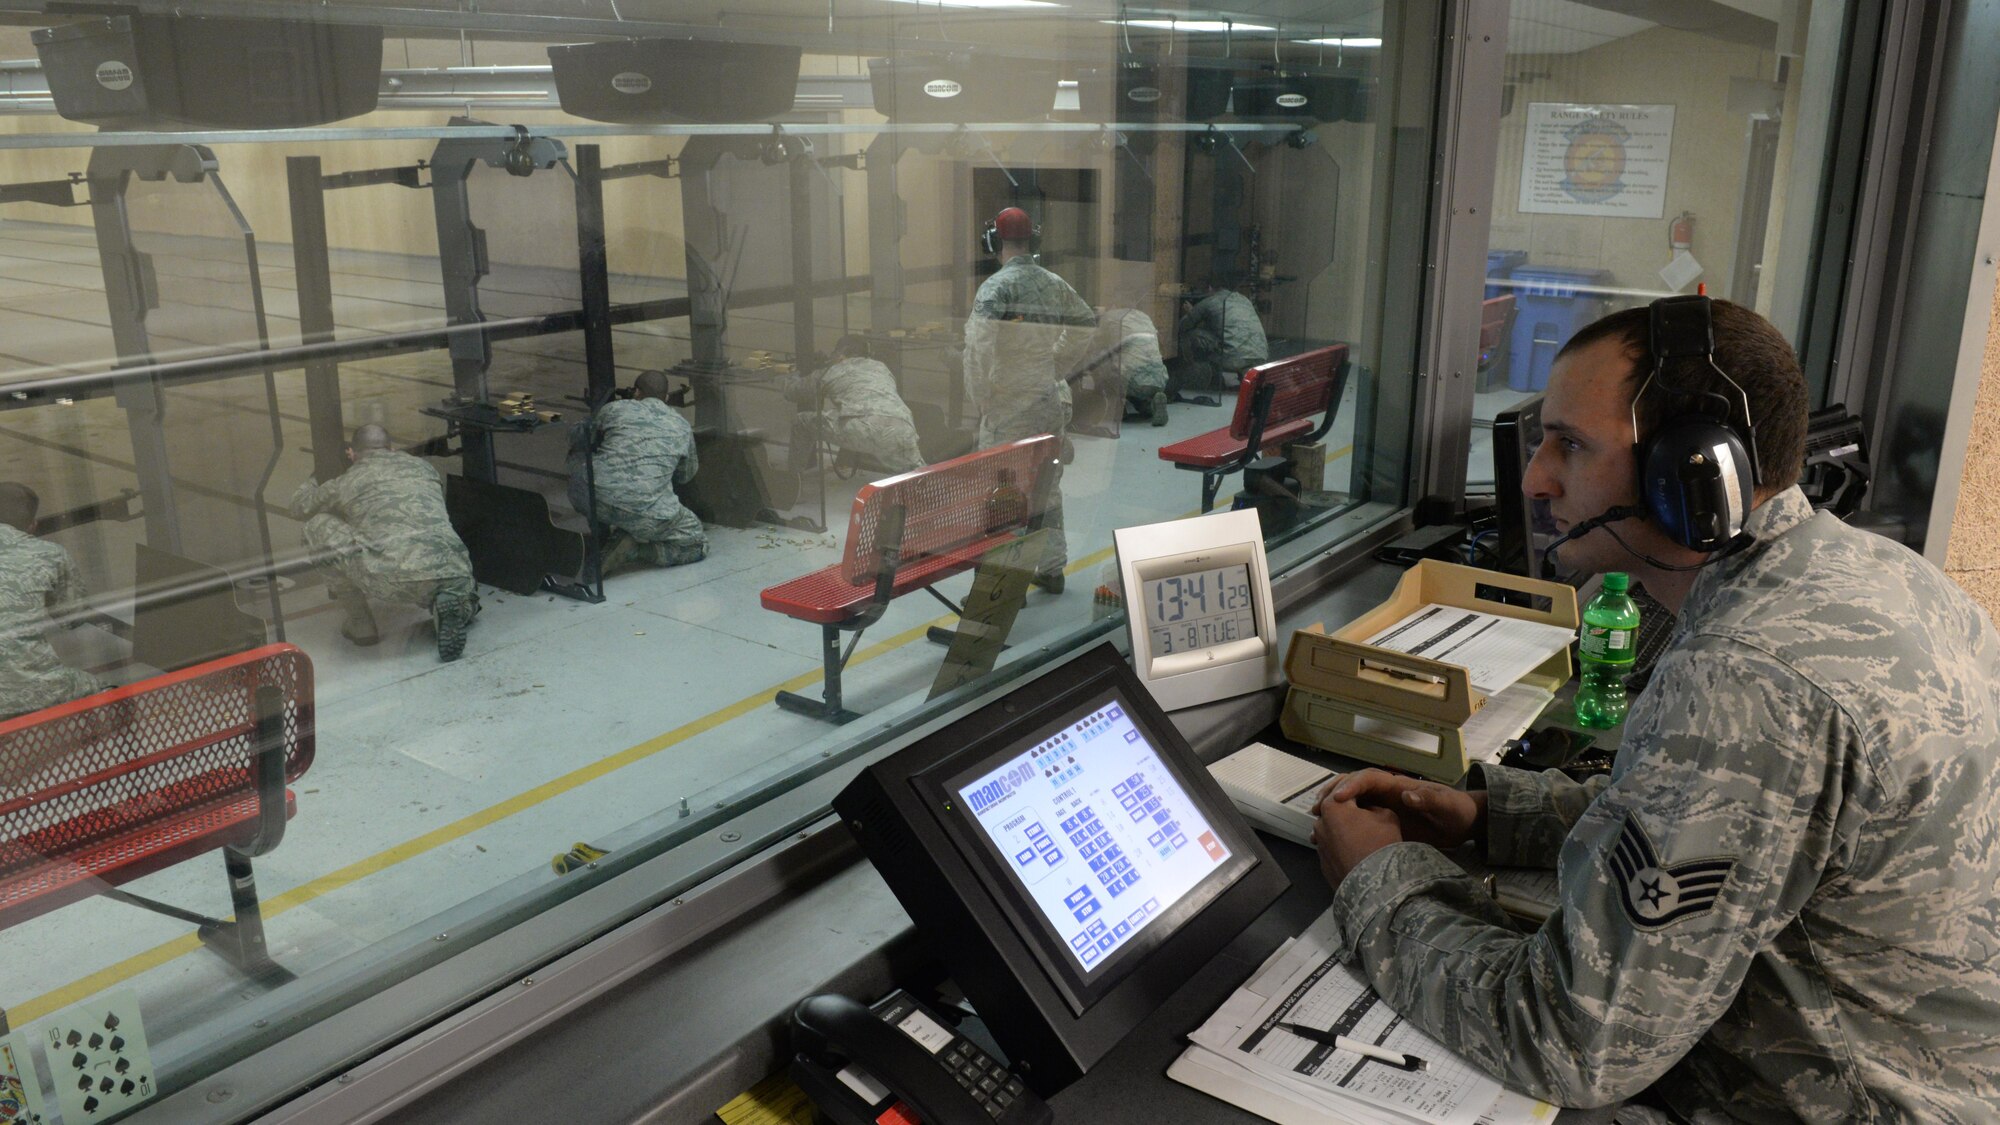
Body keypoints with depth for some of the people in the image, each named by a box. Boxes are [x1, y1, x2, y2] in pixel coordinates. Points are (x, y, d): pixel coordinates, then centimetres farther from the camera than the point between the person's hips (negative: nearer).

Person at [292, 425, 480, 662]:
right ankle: (452, 604, 4)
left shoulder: (346, 482, 18)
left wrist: (313, 483, 61)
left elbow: (299, 506, 39)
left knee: (318, 526, 18)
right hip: (453, 576, 3)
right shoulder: (424, 467, 26)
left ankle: (360, 623, 20)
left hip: (392, 579, -3)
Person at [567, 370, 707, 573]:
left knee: (578, 454, 32)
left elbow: (577, 439, 30)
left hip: (588, 499, 2)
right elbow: (686, 475, 32)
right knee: (697, 544, 19)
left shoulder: (615, 408, 14)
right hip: (643, 514, -2)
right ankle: (633, 549, -4)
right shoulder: (682, 427, 17)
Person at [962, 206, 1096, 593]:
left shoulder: (997, 287, -14)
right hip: (1050, 398, 6)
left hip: (1009, 405, -6)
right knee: (1048, 486, 17)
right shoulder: (1055, 285, 5)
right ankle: (1052, 568, 27)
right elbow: (1086, 324, 19)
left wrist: (980, 399, -11)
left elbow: (980, 347, -23)